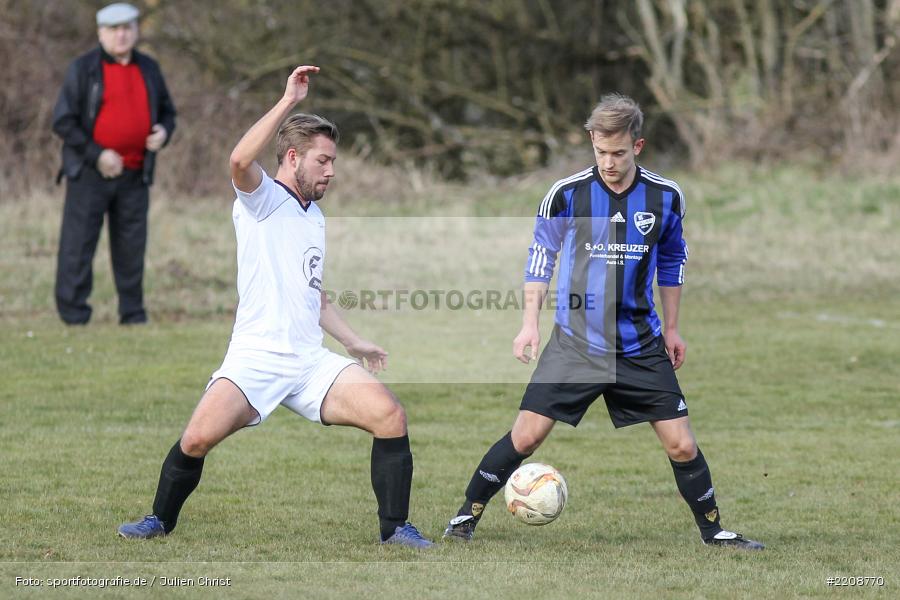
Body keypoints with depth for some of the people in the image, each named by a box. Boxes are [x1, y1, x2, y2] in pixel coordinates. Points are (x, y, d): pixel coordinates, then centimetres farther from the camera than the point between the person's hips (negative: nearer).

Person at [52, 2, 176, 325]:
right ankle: (74, 319, -2)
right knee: (78, 247, -5)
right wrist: (97, 155, -15)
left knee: (131, 248, 6)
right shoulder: (83, 69, -3)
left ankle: (133, 318, 12)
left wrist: (164, 132, -4)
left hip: (134, 177, 4)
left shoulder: (148, 69, 10)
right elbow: (63, 121, -7)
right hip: (90, 174, -4)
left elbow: (167, 112, 20)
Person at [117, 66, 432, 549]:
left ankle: (395, 527, -3)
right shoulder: (263, 199, -1)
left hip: (311, 360, 6)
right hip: (255, 358, -6)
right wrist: (289, 101, -23)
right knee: (196, 439, -20)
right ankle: (161, 520, 8)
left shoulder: (315, 217, 21)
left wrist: (354, 343, 25)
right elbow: (240, 160, -25)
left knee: (390, 416, -14)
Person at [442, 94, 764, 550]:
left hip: (640, 345, 2)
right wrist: (530, 323, -4)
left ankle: (712, 529, 19)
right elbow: (540, 257, 3)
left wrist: (671, 328, 16)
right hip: (574, 340, -2)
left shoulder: (666, 197, -3)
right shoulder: (567, 194, -8)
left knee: (681, 444, -1)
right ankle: (467, 515, 8)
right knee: (527, 435, -9)